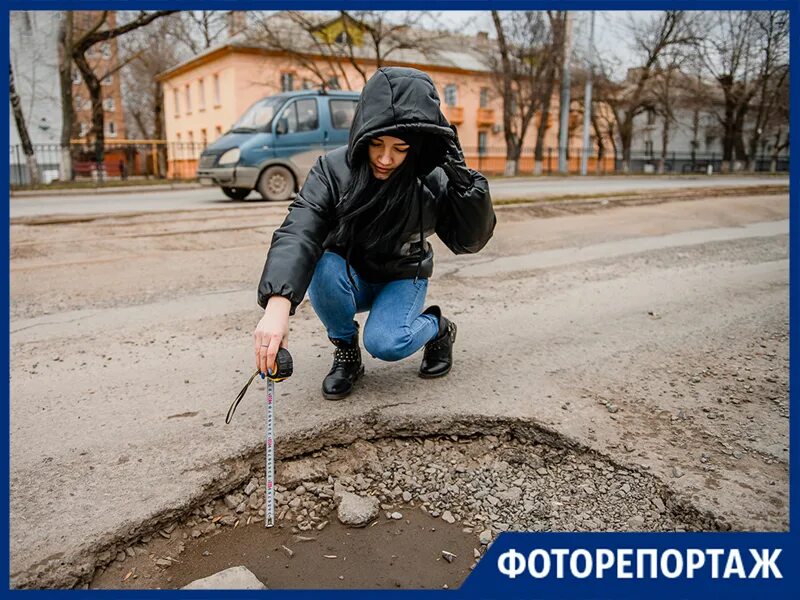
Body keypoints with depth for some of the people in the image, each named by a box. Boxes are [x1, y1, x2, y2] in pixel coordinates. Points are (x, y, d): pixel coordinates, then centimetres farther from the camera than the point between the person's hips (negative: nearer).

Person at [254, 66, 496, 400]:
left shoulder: (433, 181, -19)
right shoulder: (333, 170, -23)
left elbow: (470, 241, -16)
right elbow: (297, 234, -36)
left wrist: (463, 179, -32)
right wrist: (277, 306, -53)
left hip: (402, 279, -1)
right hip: (348, 277, 1)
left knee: (386, 344, -29)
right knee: (324, 267, -33)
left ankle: (439, 329, 8)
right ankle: (345, 351, -4)